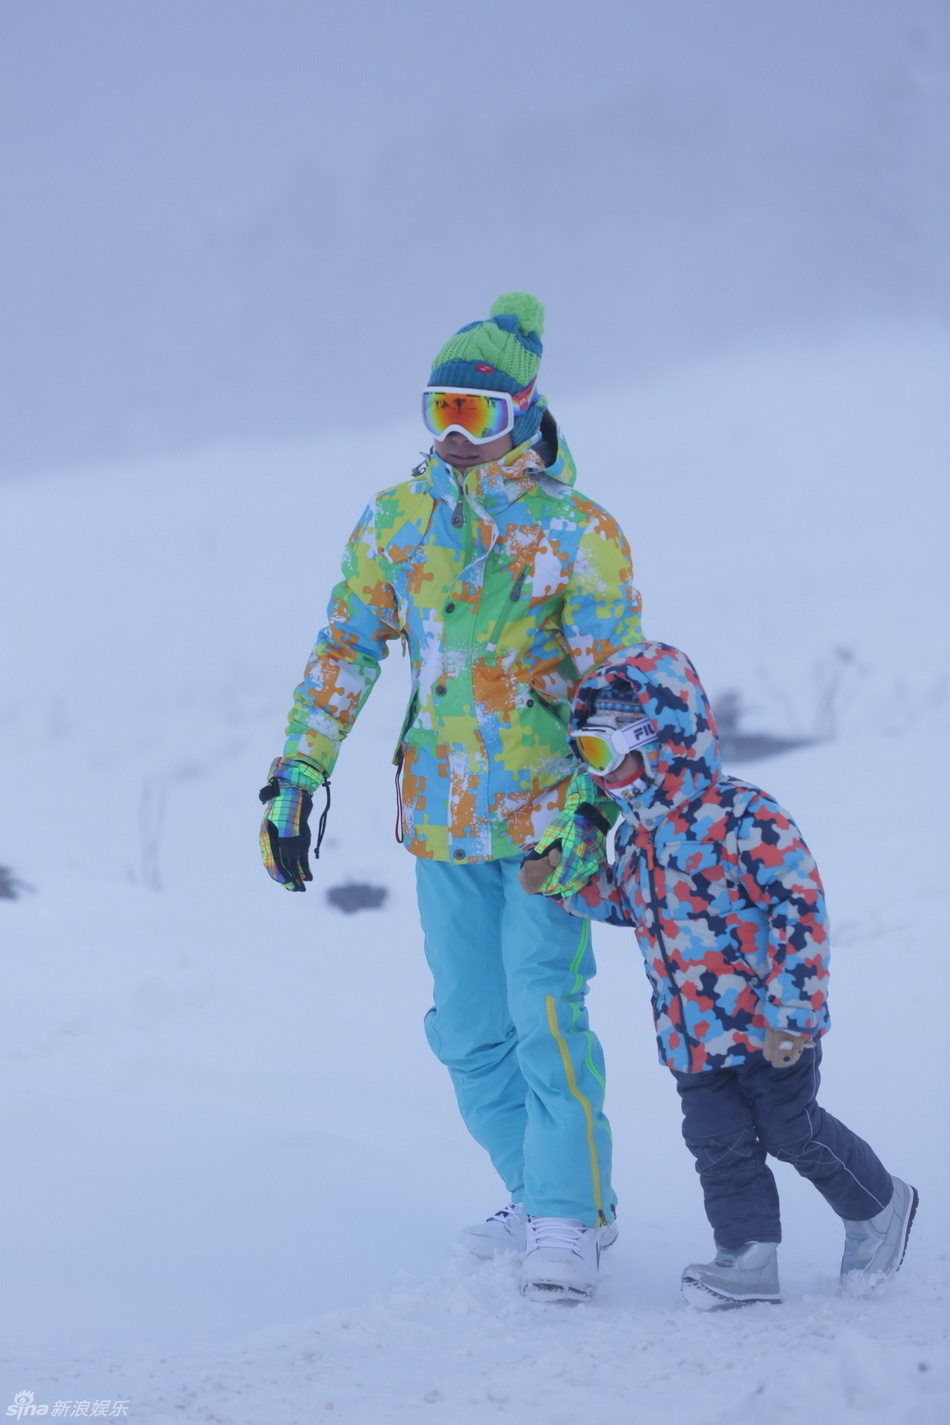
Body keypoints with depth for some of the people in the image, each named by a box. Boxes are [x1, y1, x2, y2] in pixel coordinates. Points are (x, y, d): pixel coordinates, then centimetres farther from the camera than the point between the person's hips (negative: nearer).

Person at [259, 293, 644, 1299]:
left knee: (544, 1010, -12)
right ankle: (546, 1197, 24)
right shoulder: (395, 523, 7)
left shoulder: (578, 531, -5)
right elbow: (344, 650, 10)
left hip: (545, 806, -5)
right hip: (440, 815, 5)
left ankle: (569, 1218, -3)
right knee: (468, 1028, 9)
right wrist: (295, 777, 3)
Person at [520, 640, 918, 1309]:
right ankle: (749, 1258, 16)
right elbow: (625, 903, 22)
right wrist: (565, 879, 4)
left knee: (793, 1131, 6)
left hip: (769, 1024, -7)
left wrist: (793, 1015, -22)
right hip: (692, 1032, 7)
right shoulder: (634, 831, 3)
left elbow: (801, 909, -22)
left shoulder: (743, 817, -22)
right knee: (718, 1142, 6)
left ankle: (879, 1207, 29)